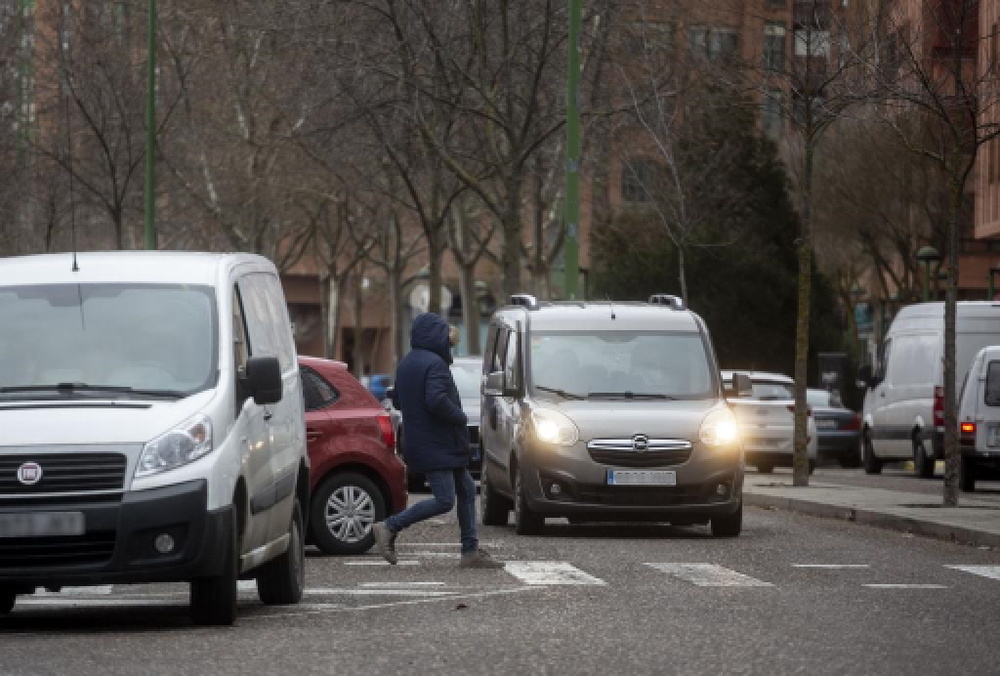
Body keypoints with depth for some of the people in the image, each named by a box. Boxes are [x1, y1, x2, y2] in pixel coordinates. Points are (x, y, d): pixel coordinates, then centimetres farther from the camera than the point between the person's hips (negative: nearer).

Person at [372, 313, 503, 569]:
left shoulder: (406, 364, 14)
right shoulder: (434, 363, -17)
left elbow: (397, 400, 22)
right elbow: (437, 400, -29)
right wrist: (460, 417, -13)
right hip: (436, 447, -10)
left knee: (467, 490, 14)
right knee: (444, 501, -11)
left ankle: (471, 552, 13)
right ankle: (389, 528, -10)